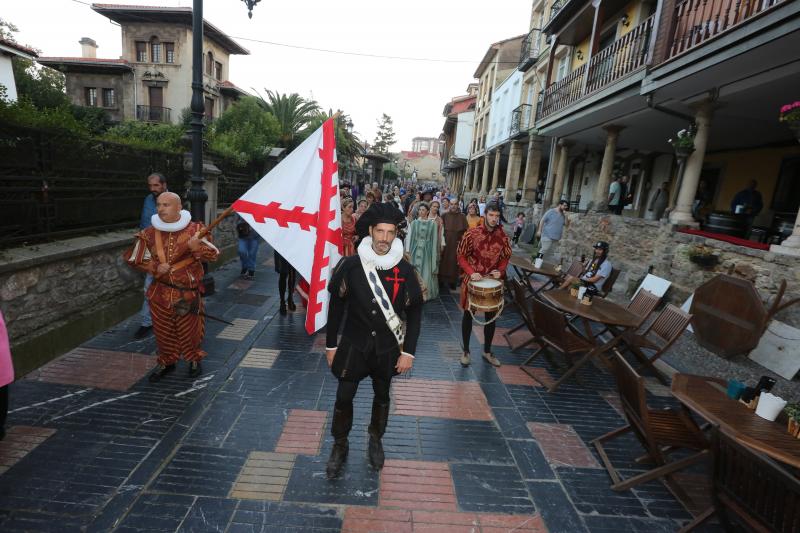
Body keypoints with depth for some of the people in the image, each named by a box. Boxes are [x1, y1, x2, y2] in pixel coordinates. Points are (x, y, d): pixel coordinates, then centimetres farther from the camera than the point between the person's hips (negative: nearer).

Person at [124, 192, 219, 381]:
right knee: (163, 330, 14)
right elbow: (134, 260, 6)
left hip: (188, 291, -2)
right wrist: (155, 267, -11)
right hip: (161, 292, 2)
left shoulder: (194, 229, -9)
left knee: (190, 329, 10)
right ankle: (166, 362, 36)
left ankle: (194, 360, 33)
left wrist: (198, 248, -31)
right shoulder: (149, 234, -3)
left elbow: (214, 255, -11)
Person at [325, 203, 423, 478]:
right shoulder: (350, 265, -13)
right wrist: (331, 345, 1)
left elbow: (414, 312, -4)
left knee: (382, 396, 19)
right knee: (344, 397, 8)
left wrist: (408, 352, -6)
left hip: (387, 348, 1)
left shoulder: (405, 270, -13)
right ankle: (340, 446, 35)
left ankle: (375, 440, 46)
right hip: (354, 344, -1)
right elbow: (336, 306, -3)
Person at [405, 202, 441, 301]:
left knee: (426, 273, 2)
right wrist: (408, 252, -6)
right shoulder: (414, 223, 4)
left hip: (427, 251, -1)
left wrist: (434, 254, -2)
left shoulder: (433, 224, 1)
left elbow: (435, 239, 1)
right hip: (415, 251, 1)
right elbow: (409, 237, 2)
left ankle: (426, 294, 15)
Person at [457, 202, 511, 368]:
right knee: (468, 314, 9)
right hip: (473, 279, -3)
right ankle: (466, 351, 24)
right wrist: (471, 272, -19)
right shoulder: (472, 234, -13)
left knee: (491, 316, 12)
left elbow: (505, 257, 8)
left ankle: (487, 351, 31)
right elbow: (461, 256, -6)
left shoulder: (503, 236, -4)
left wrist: (500, 270, -11)